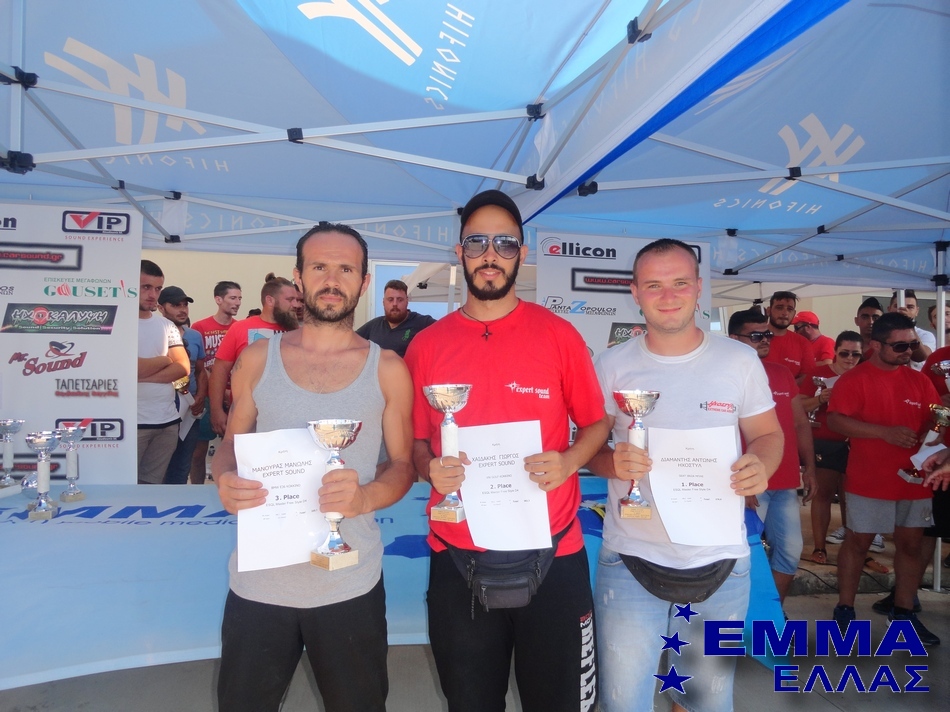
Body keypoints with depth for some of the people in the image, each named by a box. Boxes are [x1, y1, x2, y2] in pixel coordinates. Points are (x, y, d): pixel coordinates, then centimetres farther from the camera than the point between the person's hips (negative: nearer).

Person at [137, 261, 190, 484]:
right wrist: (164, 359, 0)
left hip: (167, 420, 5)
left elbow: (183, 368, 1)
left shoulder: (167, 326, 12)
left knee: (152, 485, 13)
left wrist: (143, 375, -11)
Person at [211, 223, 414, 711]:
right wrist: (225, 481, -14)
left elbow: (403, 464, 1)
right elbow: (230, 444, 9)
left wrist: (366, 496, -21)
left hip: (349, 584, -1)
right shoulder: (256, 359, 2)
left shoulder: (387, 370, -2)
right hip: (258, 580, 1)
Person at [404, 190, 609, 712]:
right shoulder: (426, 345, 1)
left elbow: (597, 422, 4)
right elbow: (414, 442, 8)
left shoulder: (558, 335, -3)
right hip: (456, 557, 2)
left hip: (551, 554, -1)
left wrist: (569, 461, -16)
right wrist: (429, 468, -13)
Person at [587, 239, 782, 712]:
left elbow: (768, 433, 7)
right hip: (631, 562, -1)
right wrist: (612, 462, -20)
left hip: (721, 563, 1)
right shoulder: (612, 365, -2)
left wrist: (761, 467, -15)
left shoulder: (740, 360, -1)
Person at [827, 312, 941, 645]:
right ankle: (845, 609, 17)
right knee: (857, 541, 5)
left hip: (914, 478, 5)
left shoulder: (919, 380, 9)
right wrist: (885, 432, -24)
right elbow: (835, 419, -18)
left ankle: (904, 611, 26)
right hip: (869, 479, -5)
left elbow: (933, 421, 12)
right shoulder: (854, 378, -8)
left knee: (911, 543, 11)